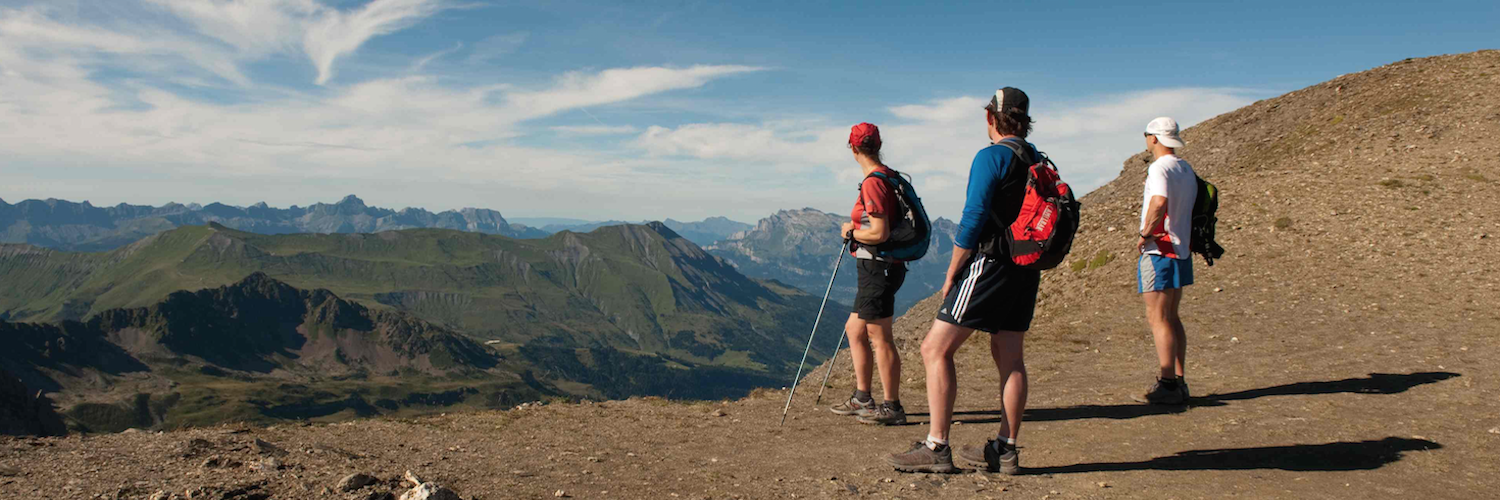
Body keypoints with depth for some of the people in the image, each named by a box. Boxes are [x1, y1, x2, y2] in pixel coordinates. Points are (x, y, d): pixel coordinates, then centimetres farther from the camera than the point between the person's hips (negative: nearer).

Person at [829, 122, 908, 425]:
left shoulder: (873, 183, -18)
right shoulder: (890, 177, 13)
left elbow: (880, 233, -24)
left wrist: (851, 232, -8)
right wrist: (857, 229, 18)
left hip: (878, 269, -10)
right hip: (880, 267, 10)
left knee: (879, 338, -3)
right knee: (854, 329, 17)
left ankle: (892, 407, 6)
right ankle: (862, 399, 25)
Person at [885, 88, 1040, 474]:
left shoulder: (991, 157, -12)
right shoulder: (1038, 160, 12)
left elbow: (973, 221, -16)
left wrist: (951, 275, -9)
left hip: (991, 265, -9)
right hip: (1027, 269, 9)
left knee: (935, 349, -5)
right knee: (1009, 355, 12)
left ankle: (936, 448, -6)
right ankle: (1006, 450, 17)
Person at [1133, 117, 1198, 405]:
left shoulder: (1160, 168, -14)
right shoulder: (1186, 169, 14)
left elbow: (1160, 202, -31)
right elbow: (1185, 207, 18)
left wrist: (1145, 234, -19)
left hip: (1159, 252, -9)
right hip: (1181, 251, 9)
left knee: (1158, 318, -6)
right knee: (1171, 317, 14)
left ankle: (1168, 385, -7)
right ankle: (1179, 382, 18)